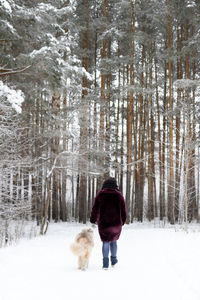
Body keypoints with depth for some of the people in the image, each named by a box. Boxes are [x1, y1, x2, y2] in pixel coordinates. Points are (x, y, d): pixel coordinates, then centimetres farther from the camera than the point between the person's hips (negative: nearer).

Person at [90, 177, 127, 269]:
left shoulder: (100, 194, -4)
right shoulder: (119, 195, -1)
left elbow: (95, 208, -3)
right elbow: (123, 210, 4)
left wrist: (93, 219, 8)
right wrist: (122, 221, 16)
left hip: (103, 223, -1)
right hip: (116, 223, 1)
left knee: (105, 242, 4)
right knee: (113, 240, 19)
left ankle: (105, 263, -3)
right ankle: (113, 260, 25)